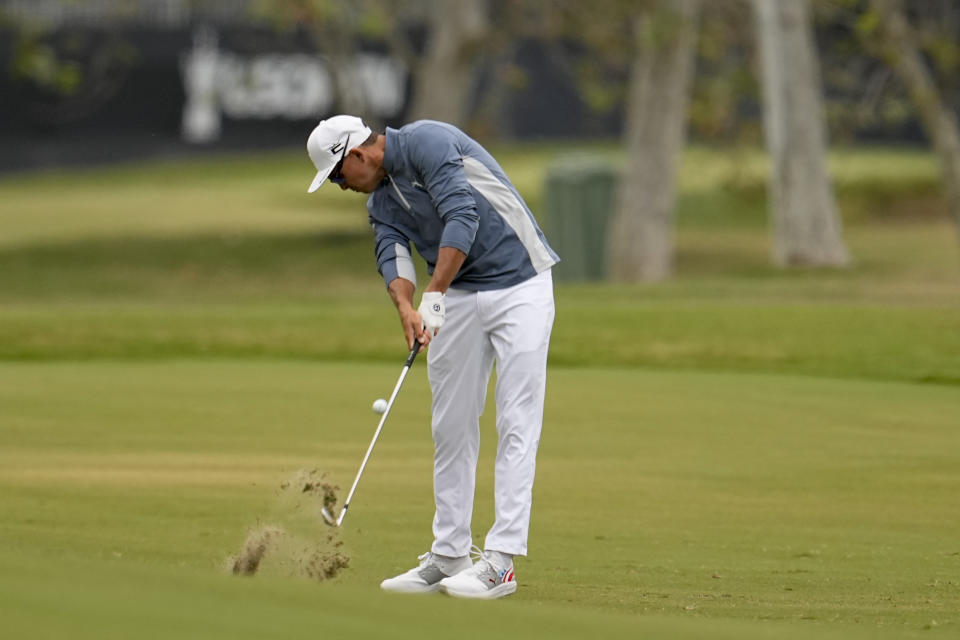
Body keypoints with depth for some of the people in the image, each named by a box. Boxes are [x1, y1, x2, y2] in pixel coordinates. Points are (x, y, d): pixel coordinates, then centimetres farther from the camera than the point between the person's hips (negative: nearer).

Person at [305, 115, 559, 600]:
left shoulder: (426, 142, -14)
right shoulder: (381, 201, 12)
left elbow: (462, 215, -25)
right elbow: (392, 254, -5)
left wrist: (434, 295, -29)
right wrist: (405, 307, -26)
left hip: (519, 287, -9)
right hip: (459, 298, 9)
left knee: (516, 423, -9)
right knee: (451, 427, 8)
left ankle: (502, 559, -14)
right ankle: (449, 555, 14)